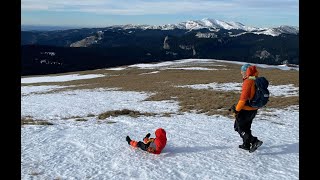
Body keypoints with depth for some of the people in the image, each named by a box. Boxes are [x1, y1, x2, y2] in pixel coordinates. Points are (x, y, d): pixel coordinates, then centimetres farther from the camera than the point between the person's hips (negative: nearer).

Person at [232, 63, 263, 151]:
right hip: (254, 109, 9)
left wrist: (236, 110, -17)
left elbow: (243, 98, -25)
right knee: (246, 127, 22)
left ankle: (254, 141, -5)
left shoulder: (248, 82, -22)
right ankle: (246, 145, 31)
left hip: (246, 110, -9)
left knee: (238, 127, 4)